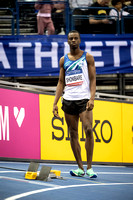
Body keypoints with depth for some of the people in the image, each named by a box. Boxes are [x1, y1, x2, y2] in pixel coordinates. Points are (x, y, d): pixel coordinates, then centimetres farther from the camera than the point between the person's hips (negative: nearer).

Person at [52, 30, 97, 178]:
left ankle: (89, 167, -13)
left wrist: (92, 98, -15)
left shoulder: (87, 57, 4)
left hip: (84, 99, -4)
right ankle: (80, 168, 9)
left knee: (88, 130, -17)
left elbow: (93, 79, -1)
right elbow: (61, 82, 15)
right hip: (68, 100, 4)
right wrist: (55, 103, 7)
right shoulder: (63, 60, 13)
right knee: (73, 134, 3)